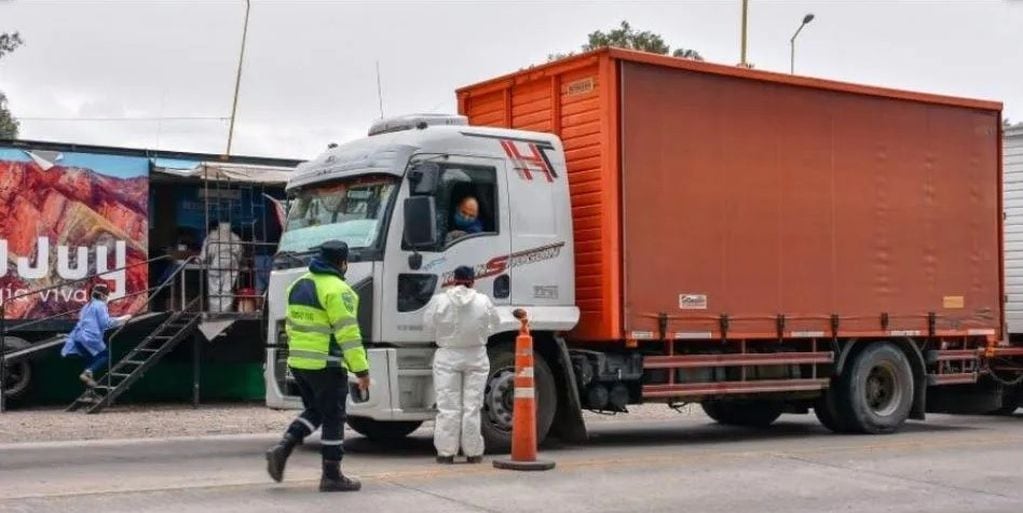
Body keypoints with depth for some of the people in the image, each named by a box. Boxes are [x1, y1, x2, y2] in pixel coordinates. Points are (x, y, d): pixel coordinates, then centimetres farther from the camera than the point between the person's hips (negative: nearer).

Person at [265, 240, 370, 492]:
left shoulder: (298, 285, 12)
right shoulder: (337, 290, -14)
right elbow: (348, 333, -18)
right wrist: (361, 369, -17)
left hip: (298, 362, 8)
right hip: (326, 365, -8)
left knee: (314, 411, 20)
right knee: (333, 417, 2)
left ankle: (282, 448, 3)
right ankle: (331, 475, 6)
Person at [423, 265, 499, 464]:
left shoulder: (439, 300, -9)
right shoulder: (483, 301, -6)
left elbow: (429, 327, 0)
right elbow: (492, 326, 6)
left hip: (447, 357, -1)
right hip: (476, 356, 1)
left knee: (448, 407, 4)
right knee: (472, 406, 6)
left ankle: (446, 452, 5)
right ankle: (473, 452, 9)